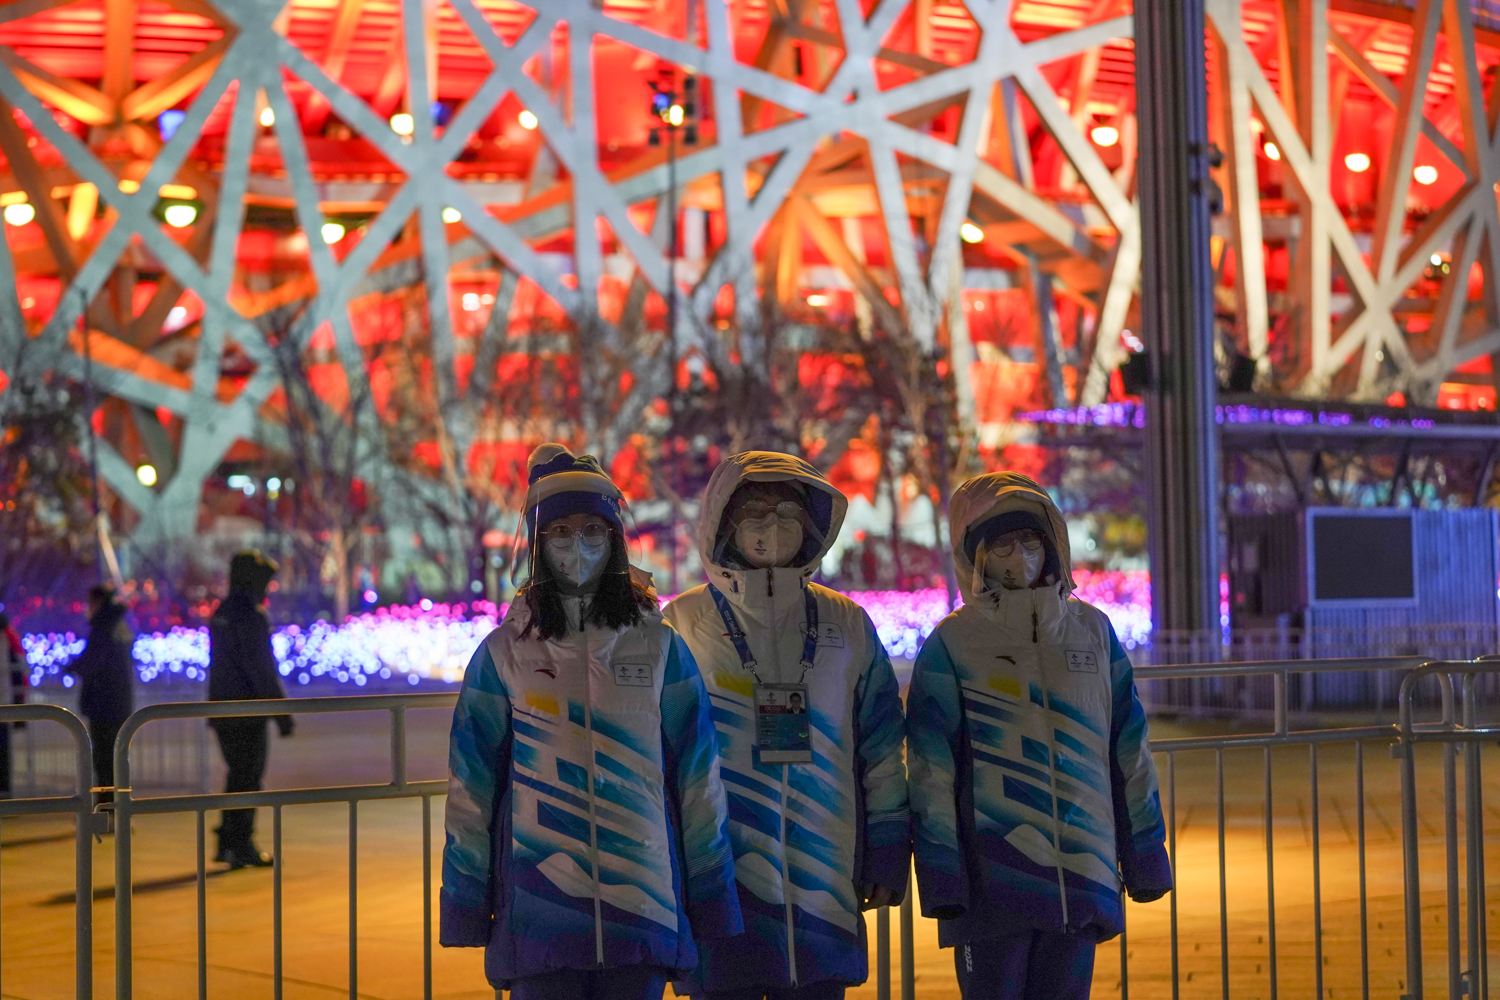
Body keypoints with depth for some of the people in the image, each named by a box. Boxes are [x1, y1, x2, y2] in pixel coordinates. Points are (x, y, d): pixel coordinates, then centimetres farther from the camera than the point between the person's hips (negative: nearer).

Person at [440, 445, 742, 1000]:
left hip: (643, 895, 1)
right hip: (538, 907, -1)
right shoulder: (505, 652, 4)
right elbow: (470, 784, 6)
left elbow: (698, 777, 8)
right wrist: (464, 904, 4)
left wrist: (712, 902, 6)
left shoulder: (659, 647, 5)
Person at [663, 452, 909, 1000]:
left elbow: (882, 749, 12)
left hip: (825, 882, 2)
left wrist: (887, 853, 8)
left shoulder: (846, 624, 10)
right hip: (719, 881, -2)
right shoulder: (683, 624, 3)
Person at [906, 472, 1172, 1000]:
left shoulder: (1092, 630, 9)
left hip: (1083, 875, 3)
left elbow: (1130, 752, 13)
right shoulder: (952, 644, -2)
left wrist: (1144, 859, 11)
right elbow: (930, 768, -4)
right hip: (992, 881, -3)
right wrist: (942, 877, -9)